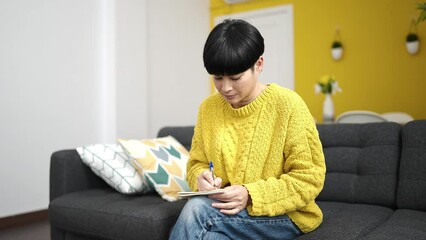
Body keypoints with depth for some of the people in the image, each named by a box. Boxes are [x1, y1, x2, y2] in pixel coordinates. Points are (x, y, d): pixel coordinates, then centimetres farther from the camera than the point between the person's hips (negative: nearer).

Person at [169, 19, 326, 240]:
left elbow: (309, 178, -11)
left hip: (284, 214, -3)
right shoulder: (208, 108, 2)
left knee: (197, 210, -28)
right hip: (226, 208, 4)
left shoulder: (287, 105, -12)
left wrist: (251, 195, -22)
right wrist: (201, 177, -14)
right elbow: (197, 163, 10)